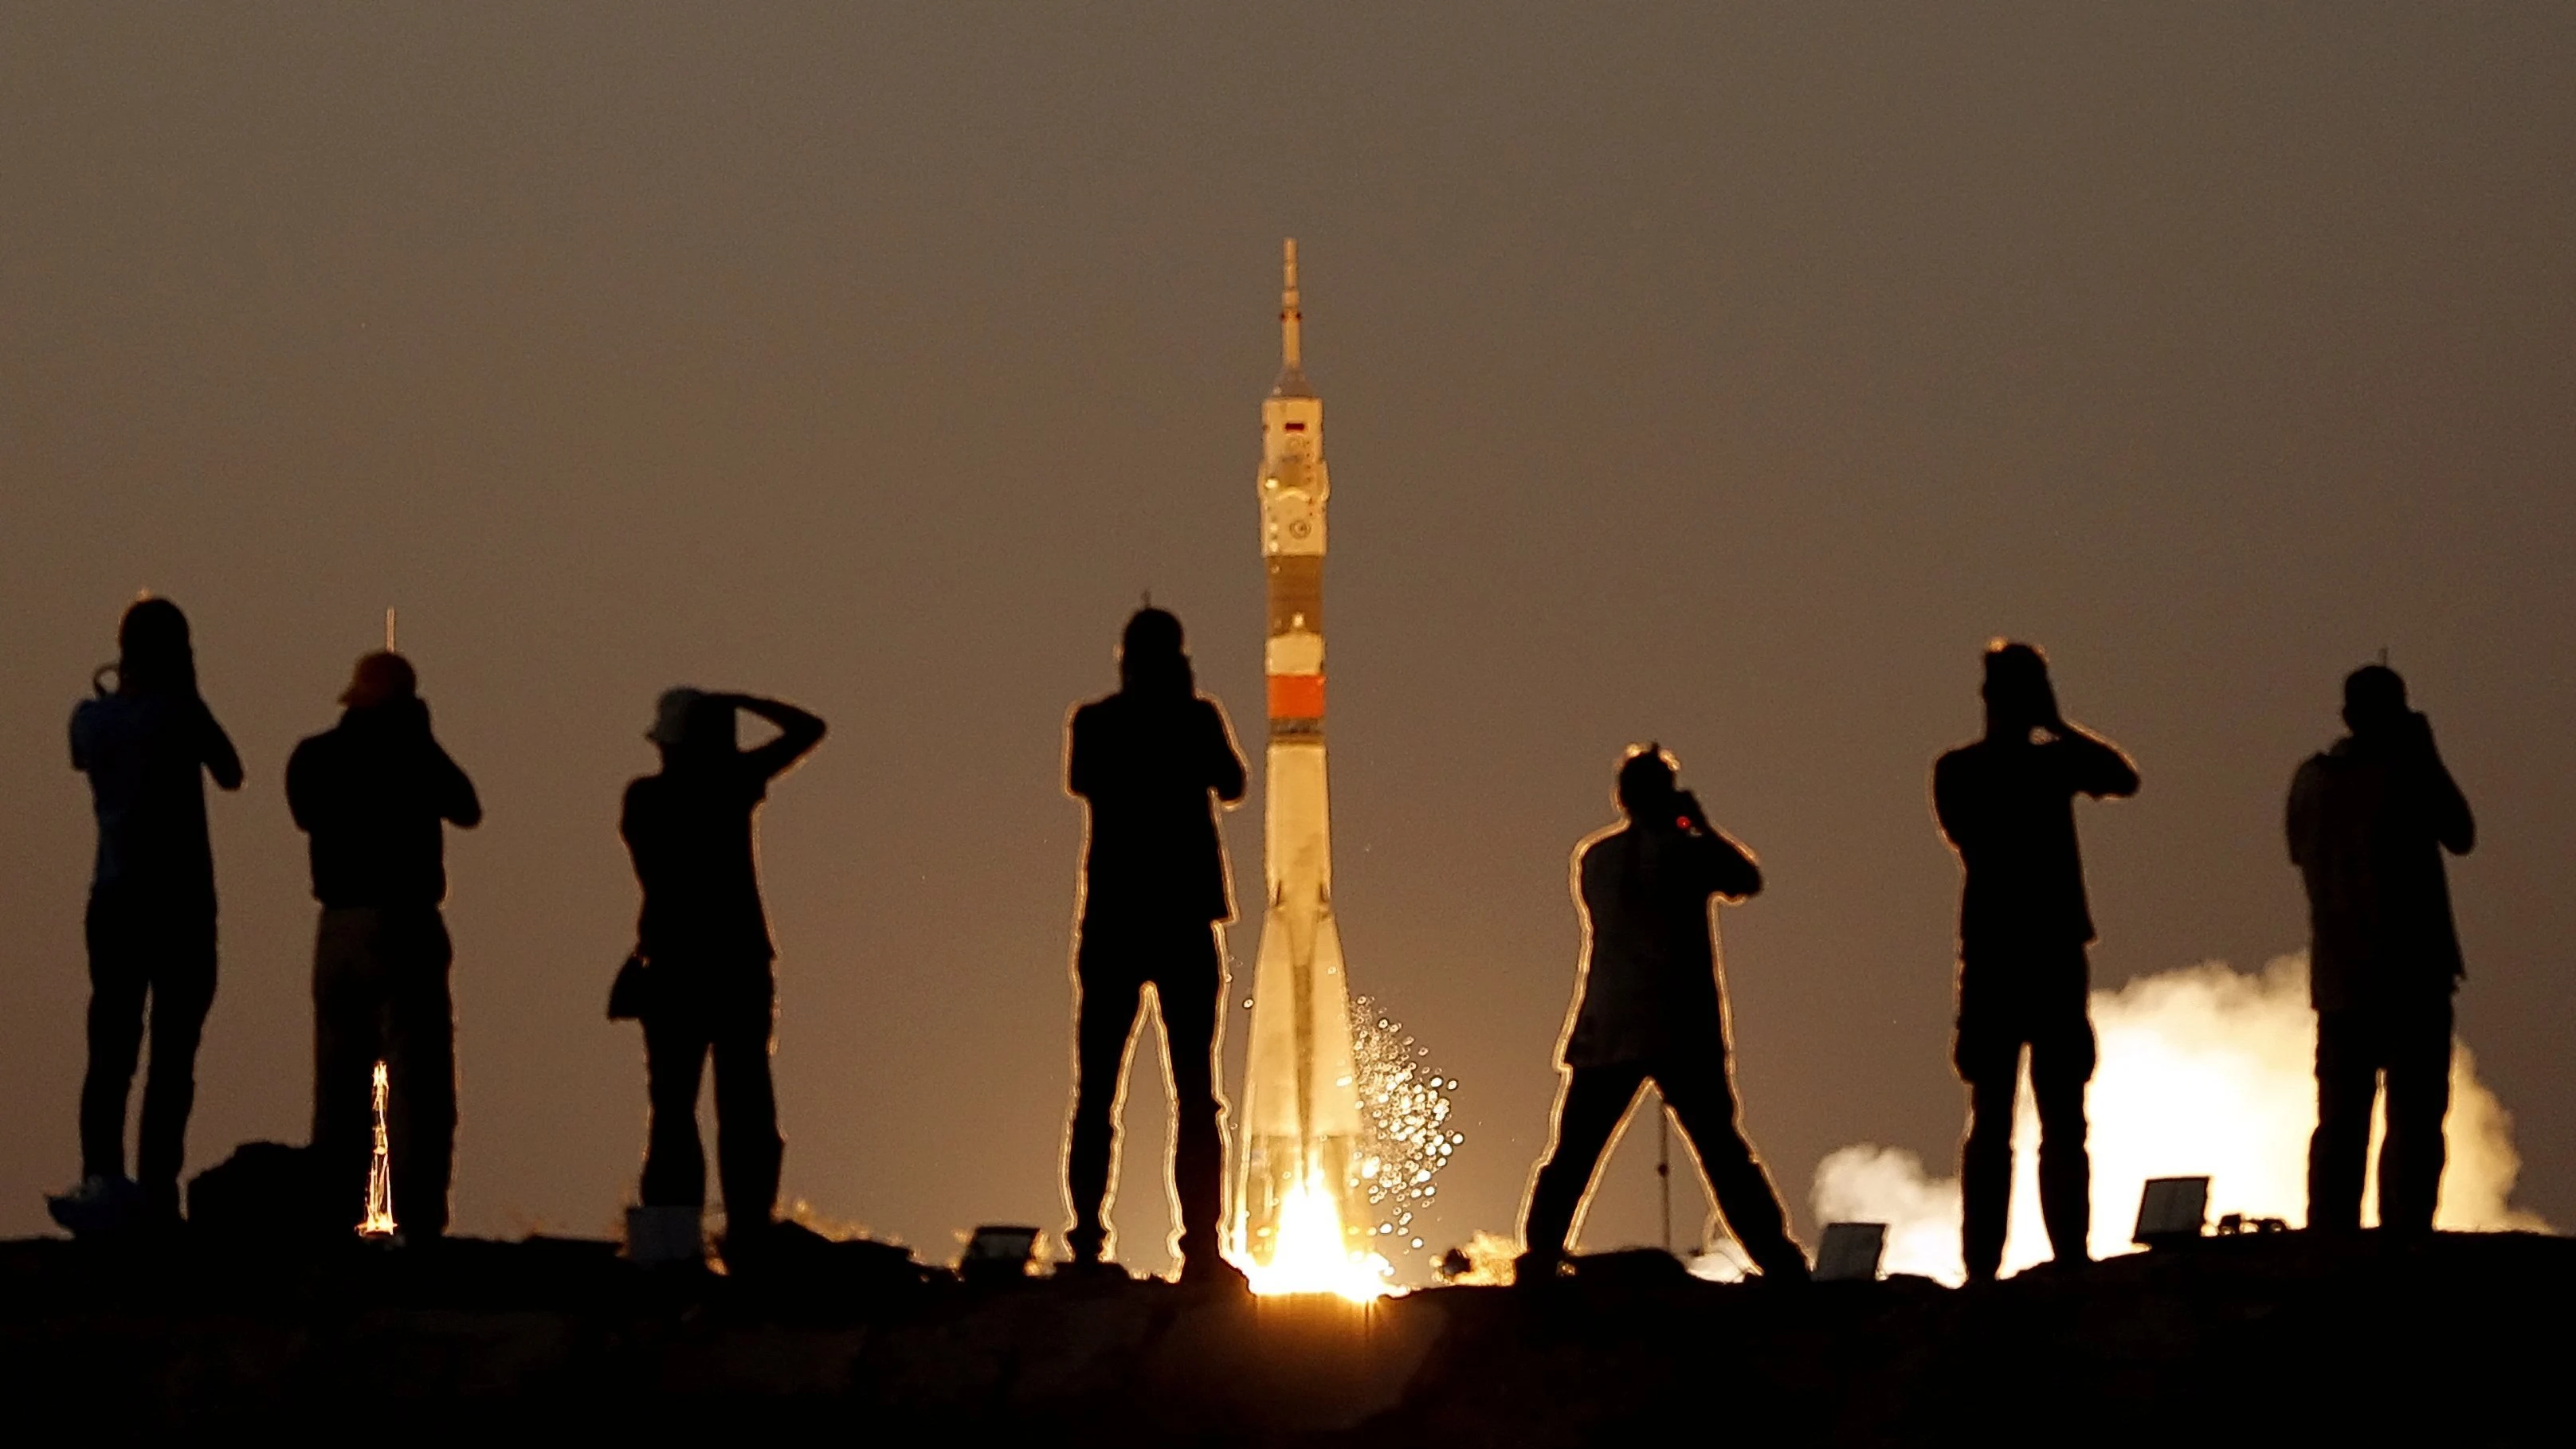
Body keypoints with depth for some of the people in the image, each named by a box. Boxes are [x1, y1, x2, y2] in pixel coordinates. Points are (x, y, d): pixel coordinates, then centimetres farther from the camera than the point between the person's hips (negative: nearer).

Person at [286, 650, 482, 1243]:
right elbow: (467, 811, 4)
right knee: (417, 1081, -6)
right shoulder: (410, 754, -9)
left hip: (338, 928, 5)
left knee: (338, 1083, 12)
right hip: (403, 926, -5)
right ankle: (418, 1220, -13)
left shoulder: (313, 759, 4)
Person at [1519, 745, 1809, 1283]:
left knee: (1571, 1154, 6)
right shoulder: (1684, 852, -6)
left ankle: (1537, 1263, -1)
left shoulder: (1592, 857, 8)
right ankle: (1779, 1261, 0)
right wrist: (1701, 826, 16)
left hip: (1606, 1031, 2)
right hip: (1682, 1031, -2)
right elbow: (1747, 879, 7)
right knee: (1722, 1148, 3)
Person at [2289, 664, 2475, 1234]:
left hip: (2337, 978, 5)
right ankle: (2404, 1235, -11)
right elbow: (2460, 835, 1)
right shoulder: (2408, 774, -11)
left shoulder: (2310, 780, 4)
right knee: (2415, 1119, -3)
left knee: (2340, 1121, 9)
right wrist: (2428, 754, 6)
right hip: (2411, 974, -5)